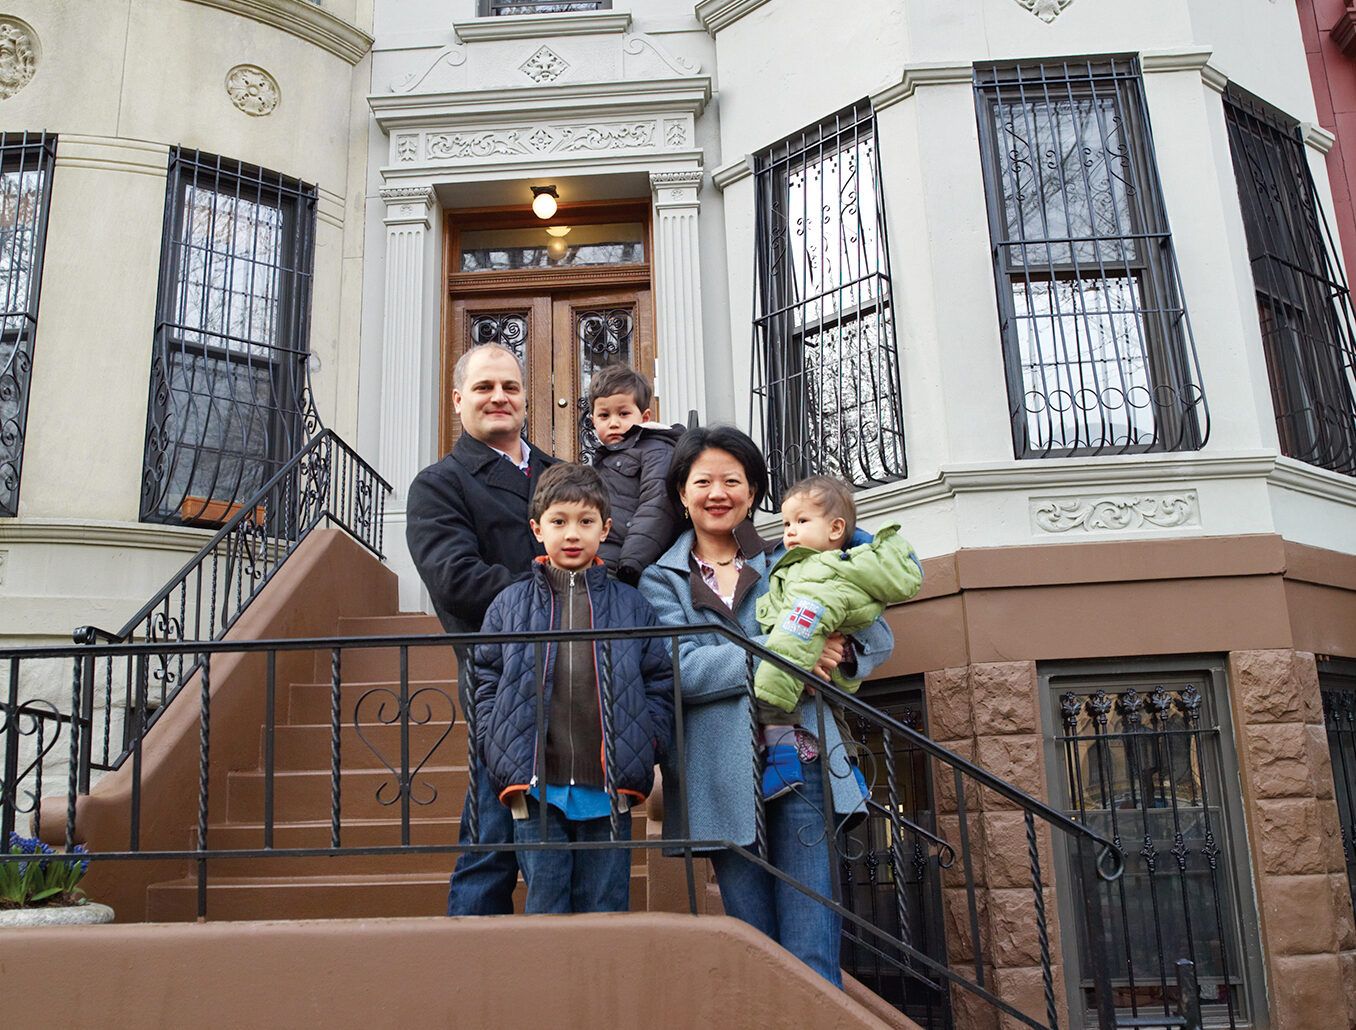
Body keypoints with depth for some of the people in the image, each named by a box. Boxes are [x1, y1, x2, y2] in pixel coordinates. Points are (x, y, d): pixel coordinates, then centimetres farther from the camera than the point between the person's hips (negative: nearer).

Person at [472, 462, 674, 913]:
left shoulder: (630, 605, 6)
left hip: (608, 793, 0)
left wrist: (644, 748, -4)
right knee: (545, 911, 7)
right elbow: (485, 684, 6)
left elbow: (661, 685, 7)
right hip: (535, 790, 0)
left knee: (606, 912, 9)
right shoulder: (510, 605, 6)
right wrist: (501, 757, -3)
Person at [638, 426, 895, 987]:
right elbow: (682, 667, -8)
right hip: (727, 778, 0)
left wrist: (838, 650, -13)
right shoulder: (663, 580, 10)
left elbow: (878, 636, 10)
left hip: (801, 763, 0)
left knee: (812, 957, -3)